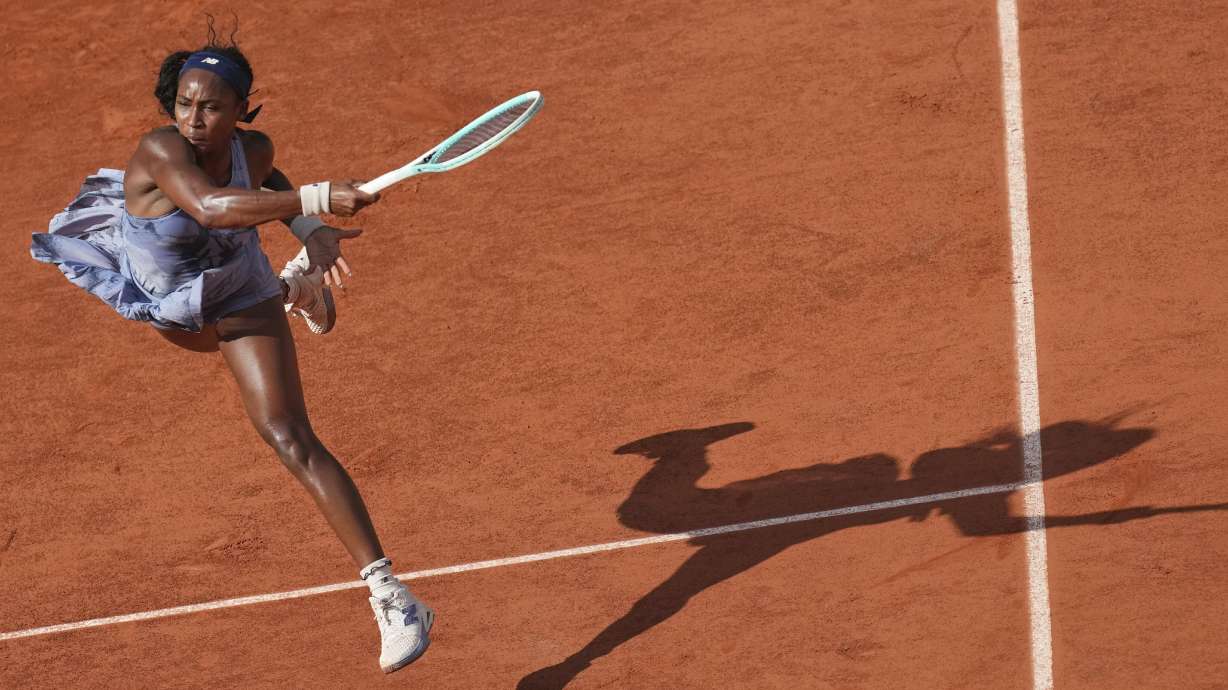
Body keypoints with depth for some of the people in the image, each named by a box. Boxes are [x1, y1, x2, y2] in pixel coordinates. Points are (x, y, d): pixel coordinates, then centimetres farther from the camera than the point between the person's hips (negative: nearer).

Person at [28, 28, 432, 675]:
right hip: (167, 304, 1)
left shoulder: (253, 150, -27)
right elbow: (211, 207, -60)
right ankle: (296, 284, 76)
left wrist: (311, 230, -12)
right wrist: (314, 200, -69)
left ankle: (389, 595, -23)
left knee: (289, 437, -18)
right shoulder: (159, 150, -40)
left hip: (240, 303, -1)